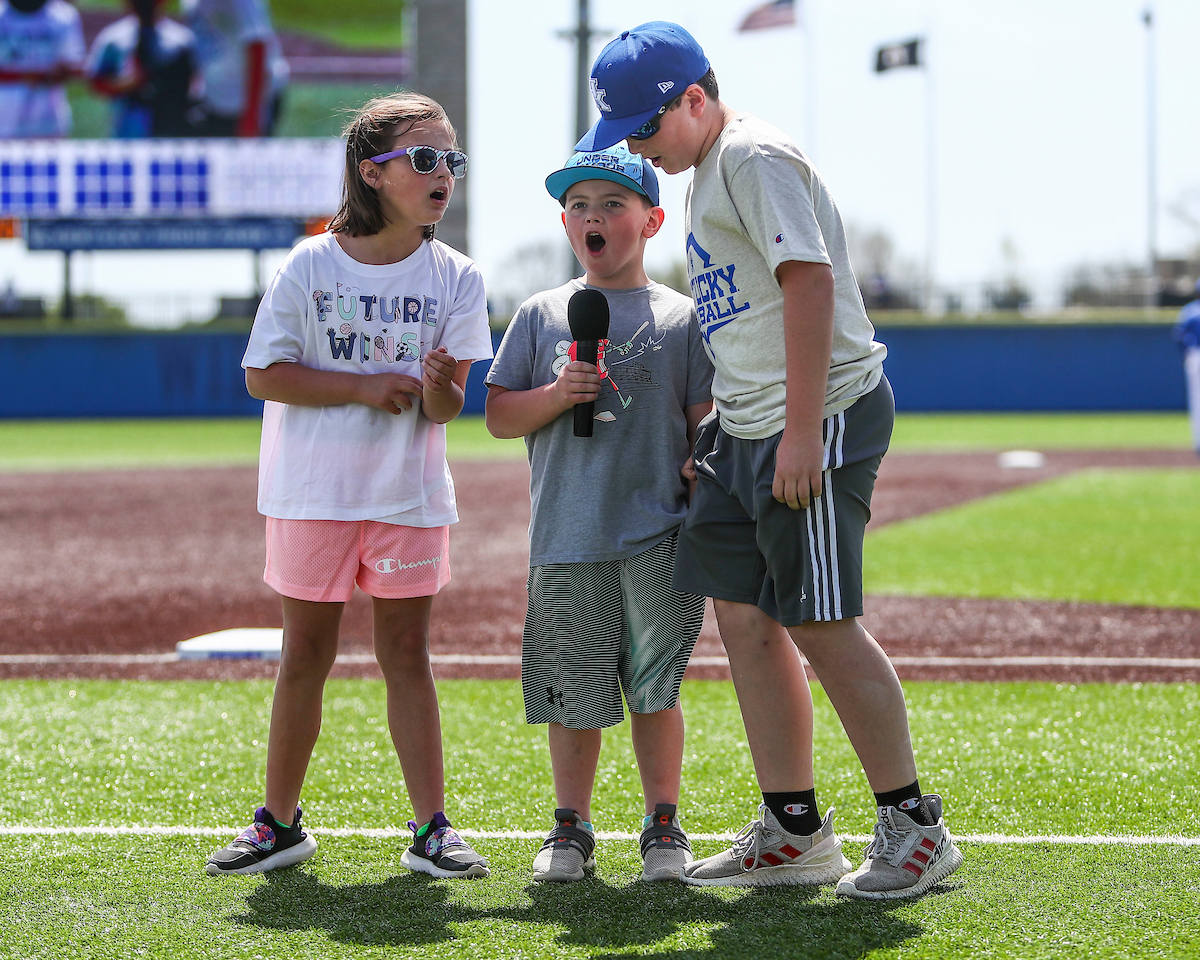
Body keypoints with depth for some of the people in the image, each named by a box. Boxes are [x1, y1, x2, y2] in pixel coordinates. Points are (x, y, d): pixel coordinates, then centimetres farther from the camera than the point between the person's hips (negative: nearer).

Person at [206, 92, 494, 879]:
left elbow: (448, 406, -6)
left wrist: (436, 387, -31)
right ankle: (280, 824, 18)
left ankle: (432, 828, 7)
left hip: (408, 494, 1)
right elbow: (264, 374, -7)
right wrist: (367, 385, -16)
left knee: (407, 652, 3)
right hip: (314, 492, -1)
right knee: (306, 654, 7)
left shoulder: (456, 279, -3)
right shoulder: (310, 267, -6)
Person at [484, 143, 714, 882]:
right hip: (566, 540, 1)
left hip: (657, 537, -1)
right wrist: (558, 395, -10)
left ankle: (664, 825, 15)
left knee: (655, 686, 3)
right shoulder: (542, 315, 9)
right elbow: (499, 415, 8)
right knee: (573, 691, 5)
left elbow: (706, 424, 4)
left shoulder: (682, 318, 5)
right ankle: (572, 827, 17)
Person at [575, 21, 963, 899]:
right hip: (745, 430, 10)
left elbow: (810, 281, -22)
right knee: (745, 618, 8)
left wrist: (801, 431, -26)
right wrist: (712, 432, 21)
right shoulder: (706, 172, 18)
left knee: (821, 622, -9)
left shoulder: (755, 158, -12)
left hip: (822, 415, -10)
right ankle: (794, 834, 15)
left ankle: (914, 826, 1)